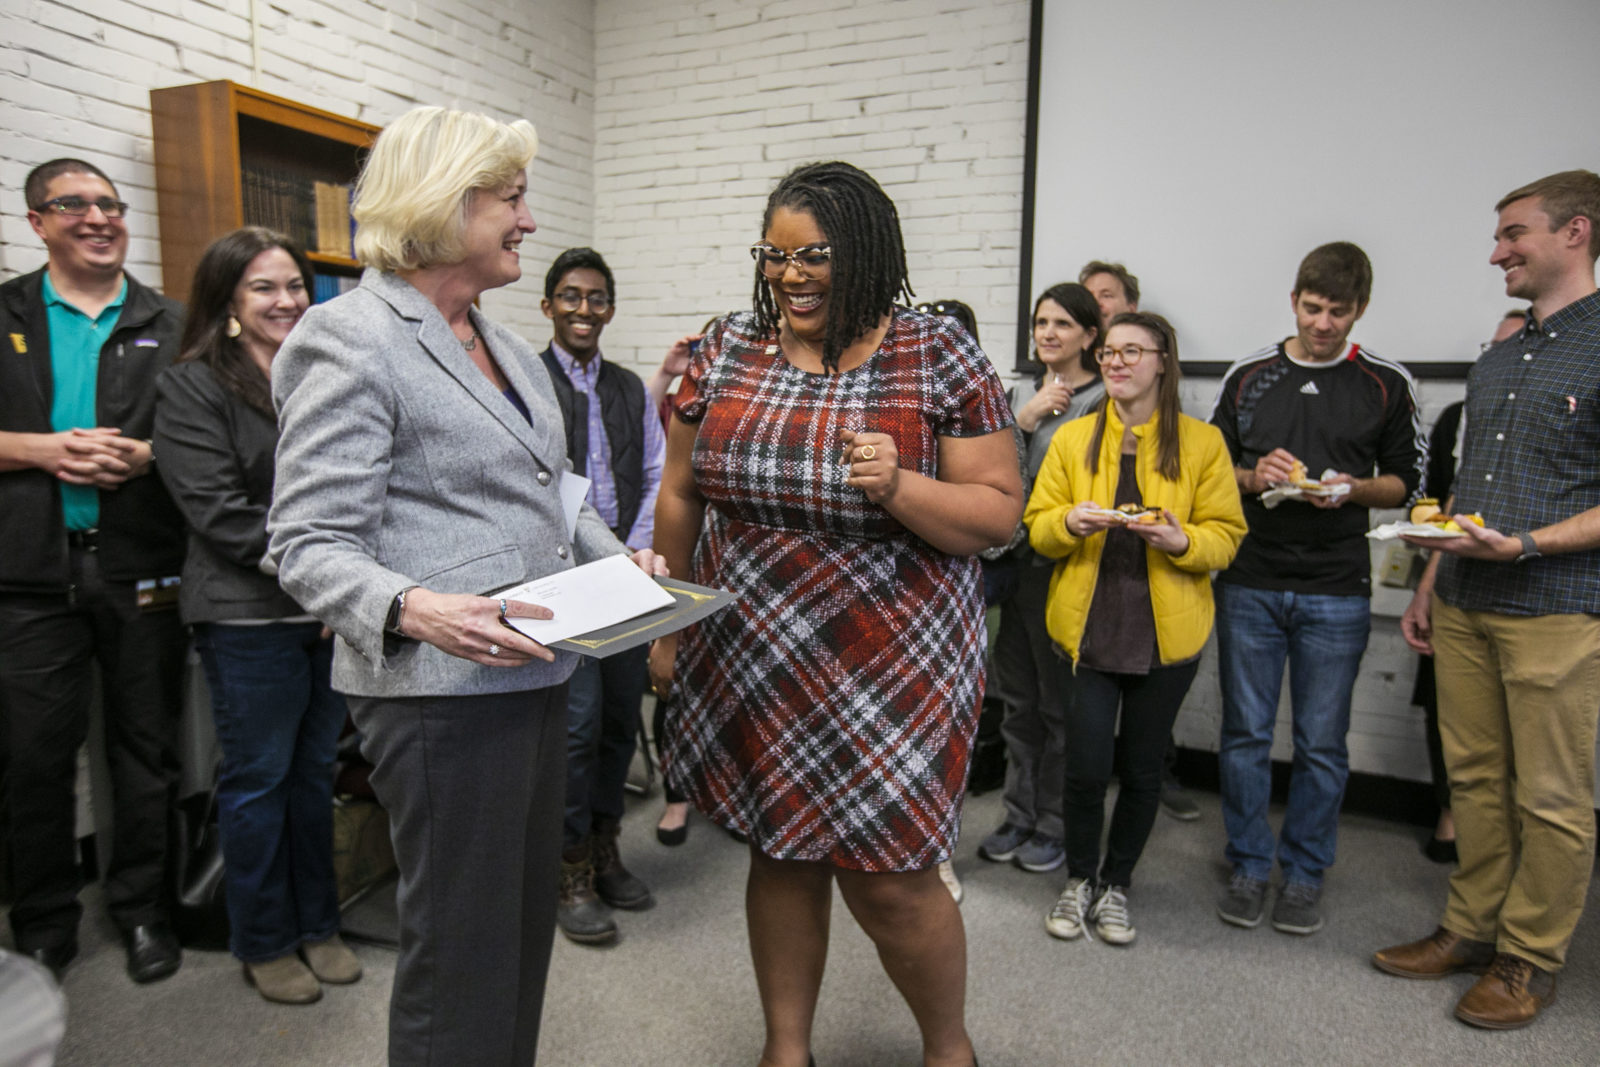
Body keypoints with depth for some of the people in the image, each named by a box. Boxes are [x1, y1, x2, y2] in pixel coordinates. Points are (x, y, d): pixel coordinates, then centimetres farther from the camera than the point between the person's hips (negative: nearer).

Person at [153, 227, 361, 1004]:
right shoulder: (192, 388, -3)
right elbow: (221, 512, -12)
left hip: (333, 613, 5)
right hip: (251, 615, -5)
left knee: (316, 771, 14)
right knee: (258, 779, 6)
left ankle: (317, 925, 28)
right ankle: (263, 943, 23)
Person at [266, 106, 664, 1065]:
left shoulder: (505, 344, 15)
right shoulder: (352, 340, -11)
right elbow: (308, 545, -15)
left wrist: (616, 555, 6)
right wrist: (413, 609, -33)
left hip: (536, 674, 9)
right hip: (442, 690, -8)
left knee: (528, 919, 20)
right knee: (464, 950, 5)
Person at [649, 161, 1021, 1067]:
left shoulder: (941, 360, -7)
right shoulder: (730, 350, 3)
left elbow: (999, 514, -7)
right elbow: (681, 494, 10)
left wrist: (898, 486, -24)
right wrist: (668, 622, 12)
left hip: (890, 669, -3)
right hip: (752, 662, 4)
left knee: (887, 879, 3)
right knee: (780, 854, 16)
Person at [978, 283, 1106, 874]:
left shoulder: (1105, 400, -8)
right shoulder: (1020, 393, 12)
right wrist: (1025, 419, -7)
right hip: (1021, 560, 6)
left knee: (1061, 702, 5)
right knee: (1017, 697, 15)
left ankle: (1057, 825, 22)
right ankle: (1020, 815, 30)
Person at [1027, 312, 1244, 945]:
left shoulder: (1202, 442, 3)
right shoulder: (1073, 438, 6)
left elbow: (1226, 535, 1)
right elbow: (1037, 526, 5)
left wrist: (1181, 541, -19)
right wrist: (1070, 522, -17)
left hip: (1166, 632, 0)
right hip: (1086, 626, 0)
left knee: (1143, 767, 10)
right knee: (1086, 766, -2)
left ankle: (1116, 885, 32)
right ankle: (1080, 880, 24)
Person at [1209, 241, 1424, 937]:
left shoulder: (1387, 384, 4)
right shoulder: (1249, 376, 7)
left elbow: (1406, 482, 8)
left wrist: (1352, 488, -12)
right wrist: (1256, 477, -10)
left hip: (1336, 592, -1)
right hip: (1249, 584, 1)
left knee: (1322, 743, 6)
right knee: (1245, 734, 7)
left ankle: (1304, 873, 23)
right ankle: (1248, 866, 22)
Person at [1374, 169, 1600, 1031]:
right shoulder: (1498, 359, 16)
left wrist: (1524, 545, -21)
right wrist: (1430, 583, 16)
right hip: (1465, 607, 7)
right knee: (1474, 779, 13)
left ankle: (1529, 960, 18)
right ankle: (1471, 931, 26)